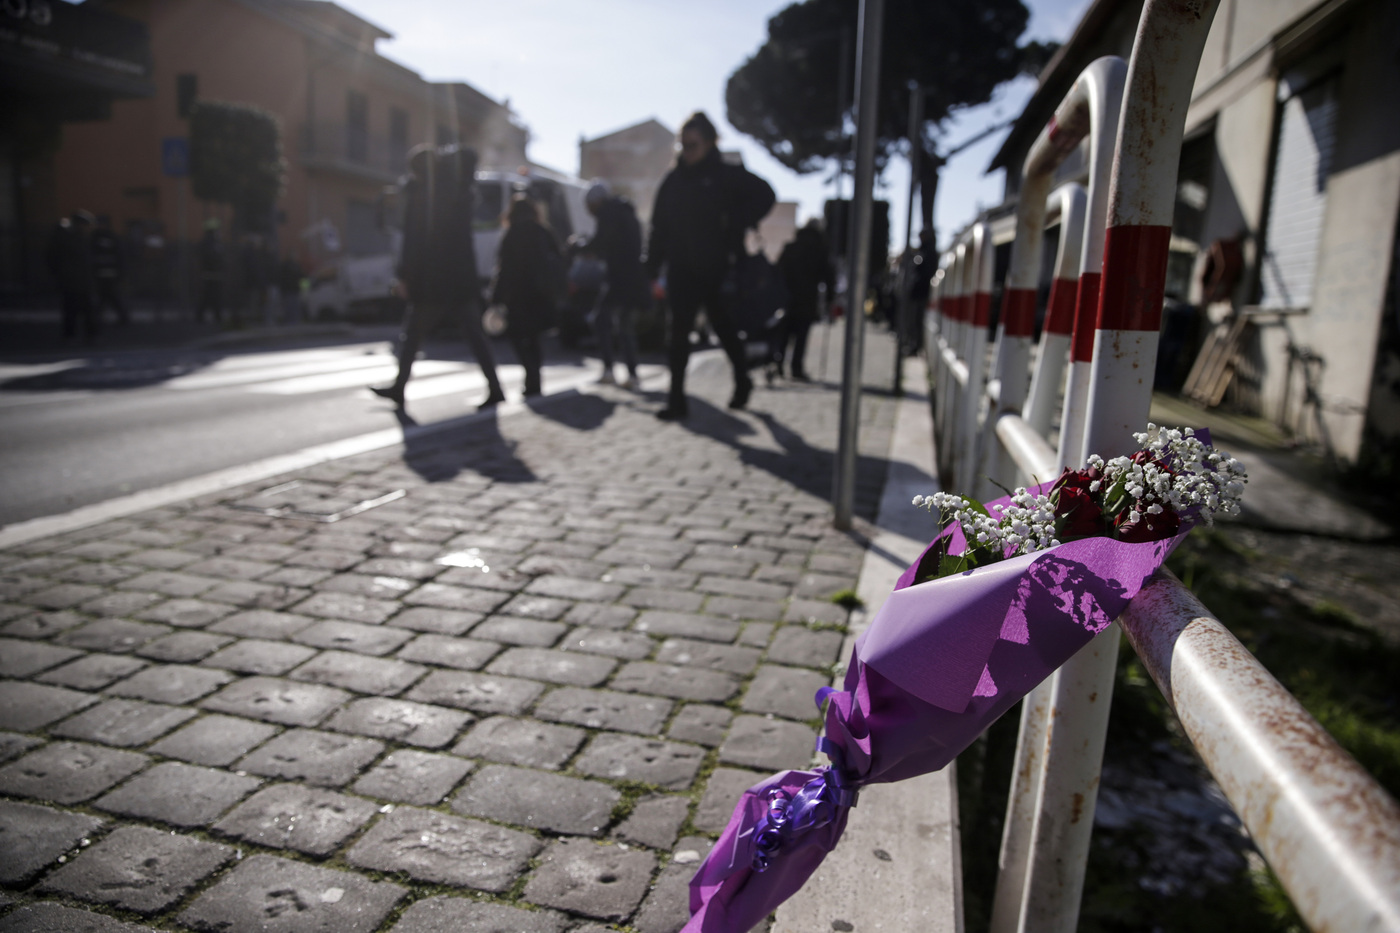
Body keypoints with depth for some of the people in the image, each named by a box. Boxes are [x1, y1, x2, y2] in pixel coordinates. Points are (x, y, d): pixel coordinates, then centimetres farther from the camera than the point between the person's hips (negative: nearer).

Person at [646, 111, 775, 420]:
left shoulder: (726, 175, -3)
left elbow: (764, 195, -4)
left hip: (715, 269, -3)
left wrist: (735, 226, -12)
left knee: (724, 327, 11)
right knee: (679, 333, -1)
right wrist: (653, 265, 0)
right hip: (681, 269, 3)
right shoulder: (674, 180, 7)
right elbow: (660, 226, 8)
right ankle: (677, 400, 2)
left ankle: (742, 379, 34)